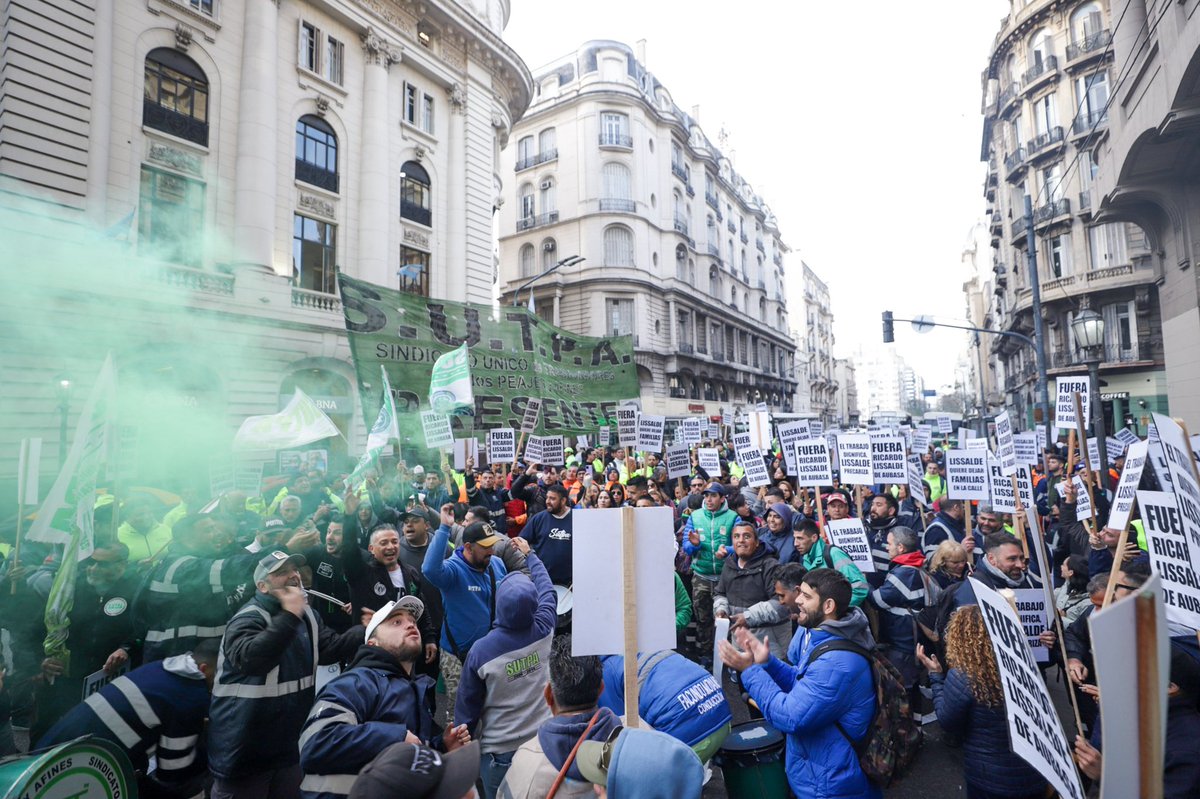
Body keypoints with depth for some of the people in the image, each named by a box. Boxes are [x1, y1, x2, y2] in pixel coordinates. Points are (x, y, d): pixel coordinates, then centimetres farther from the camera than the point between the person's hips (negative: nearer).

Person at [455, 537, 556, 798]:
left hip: (499, 752, -2)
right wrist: (529, 554, 20)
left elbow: (467, 705, -7)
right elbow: (547, 590, 5)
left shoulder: (480, 651, -20)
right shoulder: (544, 632, -14)